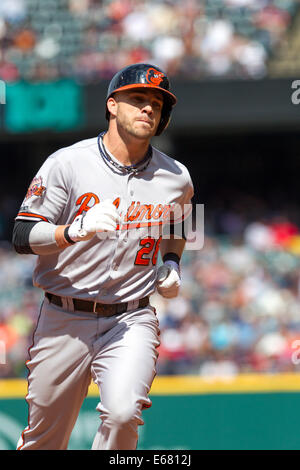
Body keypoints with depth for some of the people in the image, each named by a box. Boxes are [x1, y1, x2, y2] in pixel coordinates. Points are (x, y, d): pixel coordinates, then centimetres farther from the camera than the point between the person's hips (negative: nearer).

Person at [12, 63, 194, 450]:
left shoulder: (176, 178, 5)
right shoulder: (66, 164, -5)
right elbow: (23, 238, -11)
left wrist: (172, 262, 8)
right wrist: (76, 230, -28)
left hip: (131, 321, 1)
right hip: (63, 320, -1)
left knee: (123, 412, -25)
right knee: (43, 438, 7)